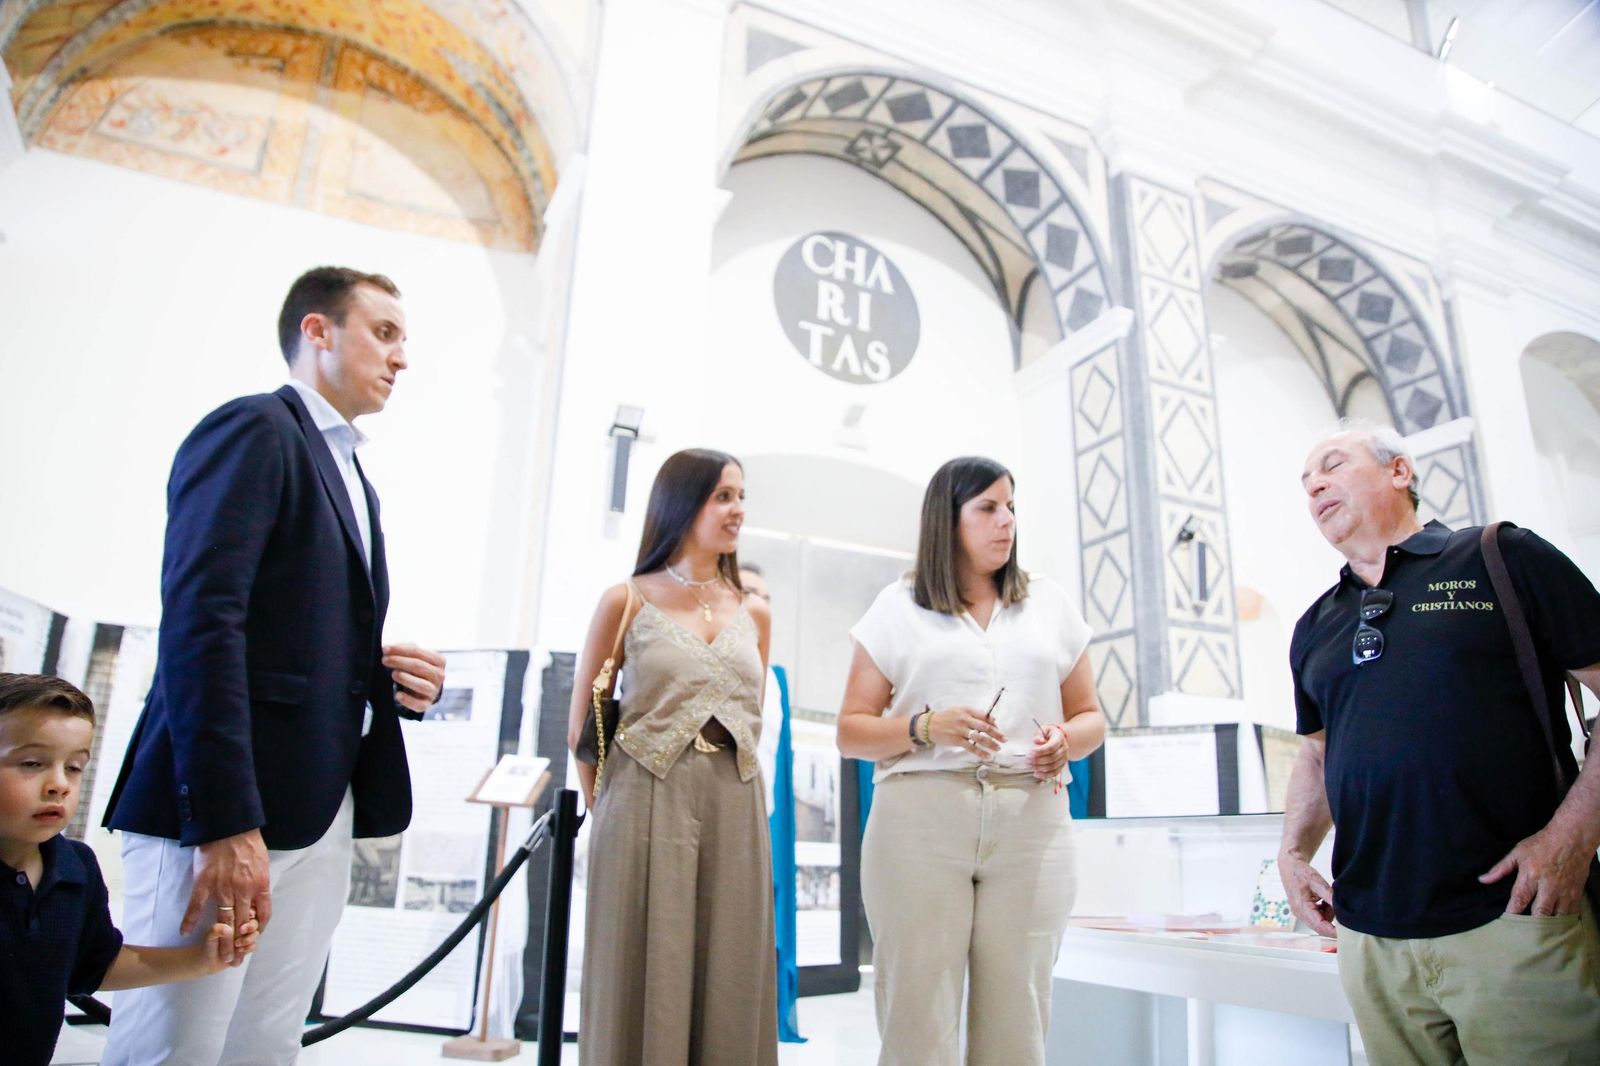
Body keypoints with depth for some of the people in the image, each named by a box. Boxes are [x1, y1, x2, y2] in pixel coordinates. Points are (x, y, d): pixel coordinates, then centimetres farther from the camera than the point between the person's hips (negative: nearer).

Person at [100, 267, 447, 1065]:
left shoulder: (351, 477, 21)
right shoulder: (254, 429, -6)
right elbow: (199, 623, -17)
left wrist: (401, 681, 2)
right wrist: (226, 823, -22)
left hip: (318, 817, 8)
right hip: (219, 815, -8)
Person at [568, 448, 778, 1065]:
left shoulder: (753, 613, 11)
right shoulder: (627, 600, 1)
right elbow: (583, 725, 5)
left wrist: (733, 789, 11)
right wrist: (610, 809, 3)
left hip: (735, 812, 3)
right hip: (648, 807, -3)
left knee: (727, 983, 8)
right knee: (644, 981, 3)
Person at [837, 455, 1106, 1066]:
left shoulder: (1050, 604, 17)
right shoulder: (898, 608, 9)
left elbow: (1090, 716, 20)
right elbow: (851, 732, 6)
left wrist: (1066, 740, -3)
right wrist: (926, 727, -12)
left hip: (1032, 819, 2)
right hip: (921, 816, -1)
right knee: (917, 1015, -2)